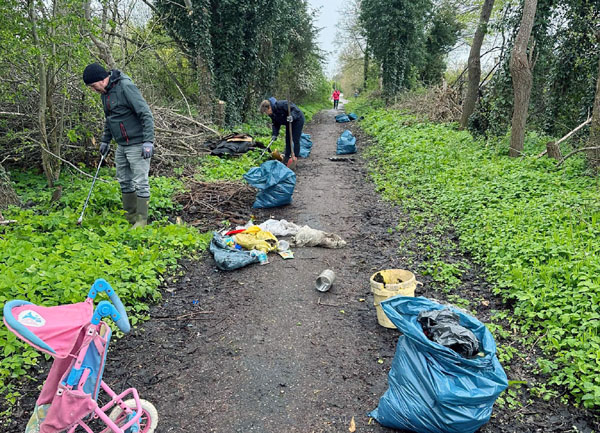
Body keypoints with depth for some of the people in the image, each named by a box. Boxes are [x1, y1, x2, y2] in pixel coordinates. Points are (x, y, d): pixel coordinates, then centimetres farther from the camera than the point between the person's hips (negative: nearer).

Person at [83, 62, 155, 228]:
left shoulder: (126, 87, -17)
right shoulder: (105, 92, 11)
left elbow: (146, 114, -21)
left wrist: (148, 141, -26)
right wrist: (105, 140, 26)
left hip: (137, 144, -9)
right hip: (121, 145, 9)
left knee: (140, 182, -5)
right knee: (124, 181, 13)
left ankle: (141, 220, 2)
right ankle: (130, 216, 24)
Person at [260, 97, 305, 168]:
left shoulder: (281, 105, -33)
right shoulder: (272, 114, -7)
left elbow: (294, 109, -30)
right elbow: (276, 124, 2)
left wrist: (292, 116, -48)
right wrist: (275, 134, -11)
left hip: (297, 119, -8)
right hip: (290, 122, 8)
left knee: (295, 140, -8)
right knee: (287, 139, 10)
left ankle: (295, 158, -2)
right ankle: (286, 158, 19)